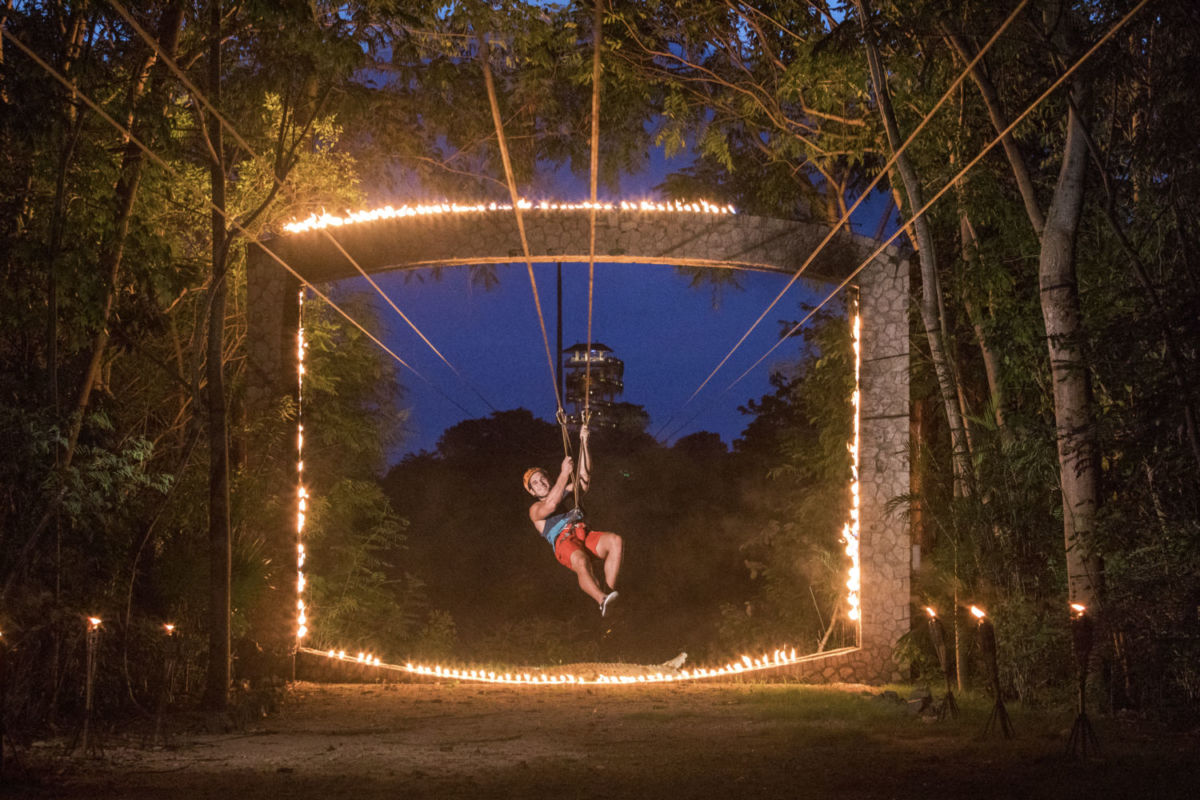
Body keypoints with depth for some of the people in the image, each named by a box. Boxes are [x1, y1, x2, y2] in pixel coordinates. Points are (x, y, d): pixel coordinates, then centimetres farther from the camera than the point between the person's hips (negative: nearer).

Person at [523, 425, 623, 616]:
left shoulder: (566, 493, 34)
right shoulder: (535, 510, 18)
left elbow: (584, 474, 24)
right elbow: (550, 504, -6)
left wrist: (583, 441, 16)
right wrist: (564, 473, -8)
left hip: (585, 536, 5)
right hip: (563, 542, -5)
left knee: (615, 540, -29)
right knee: (580, 561, -41)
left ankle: (608, 589, -33)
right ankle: (602, 600, -49)